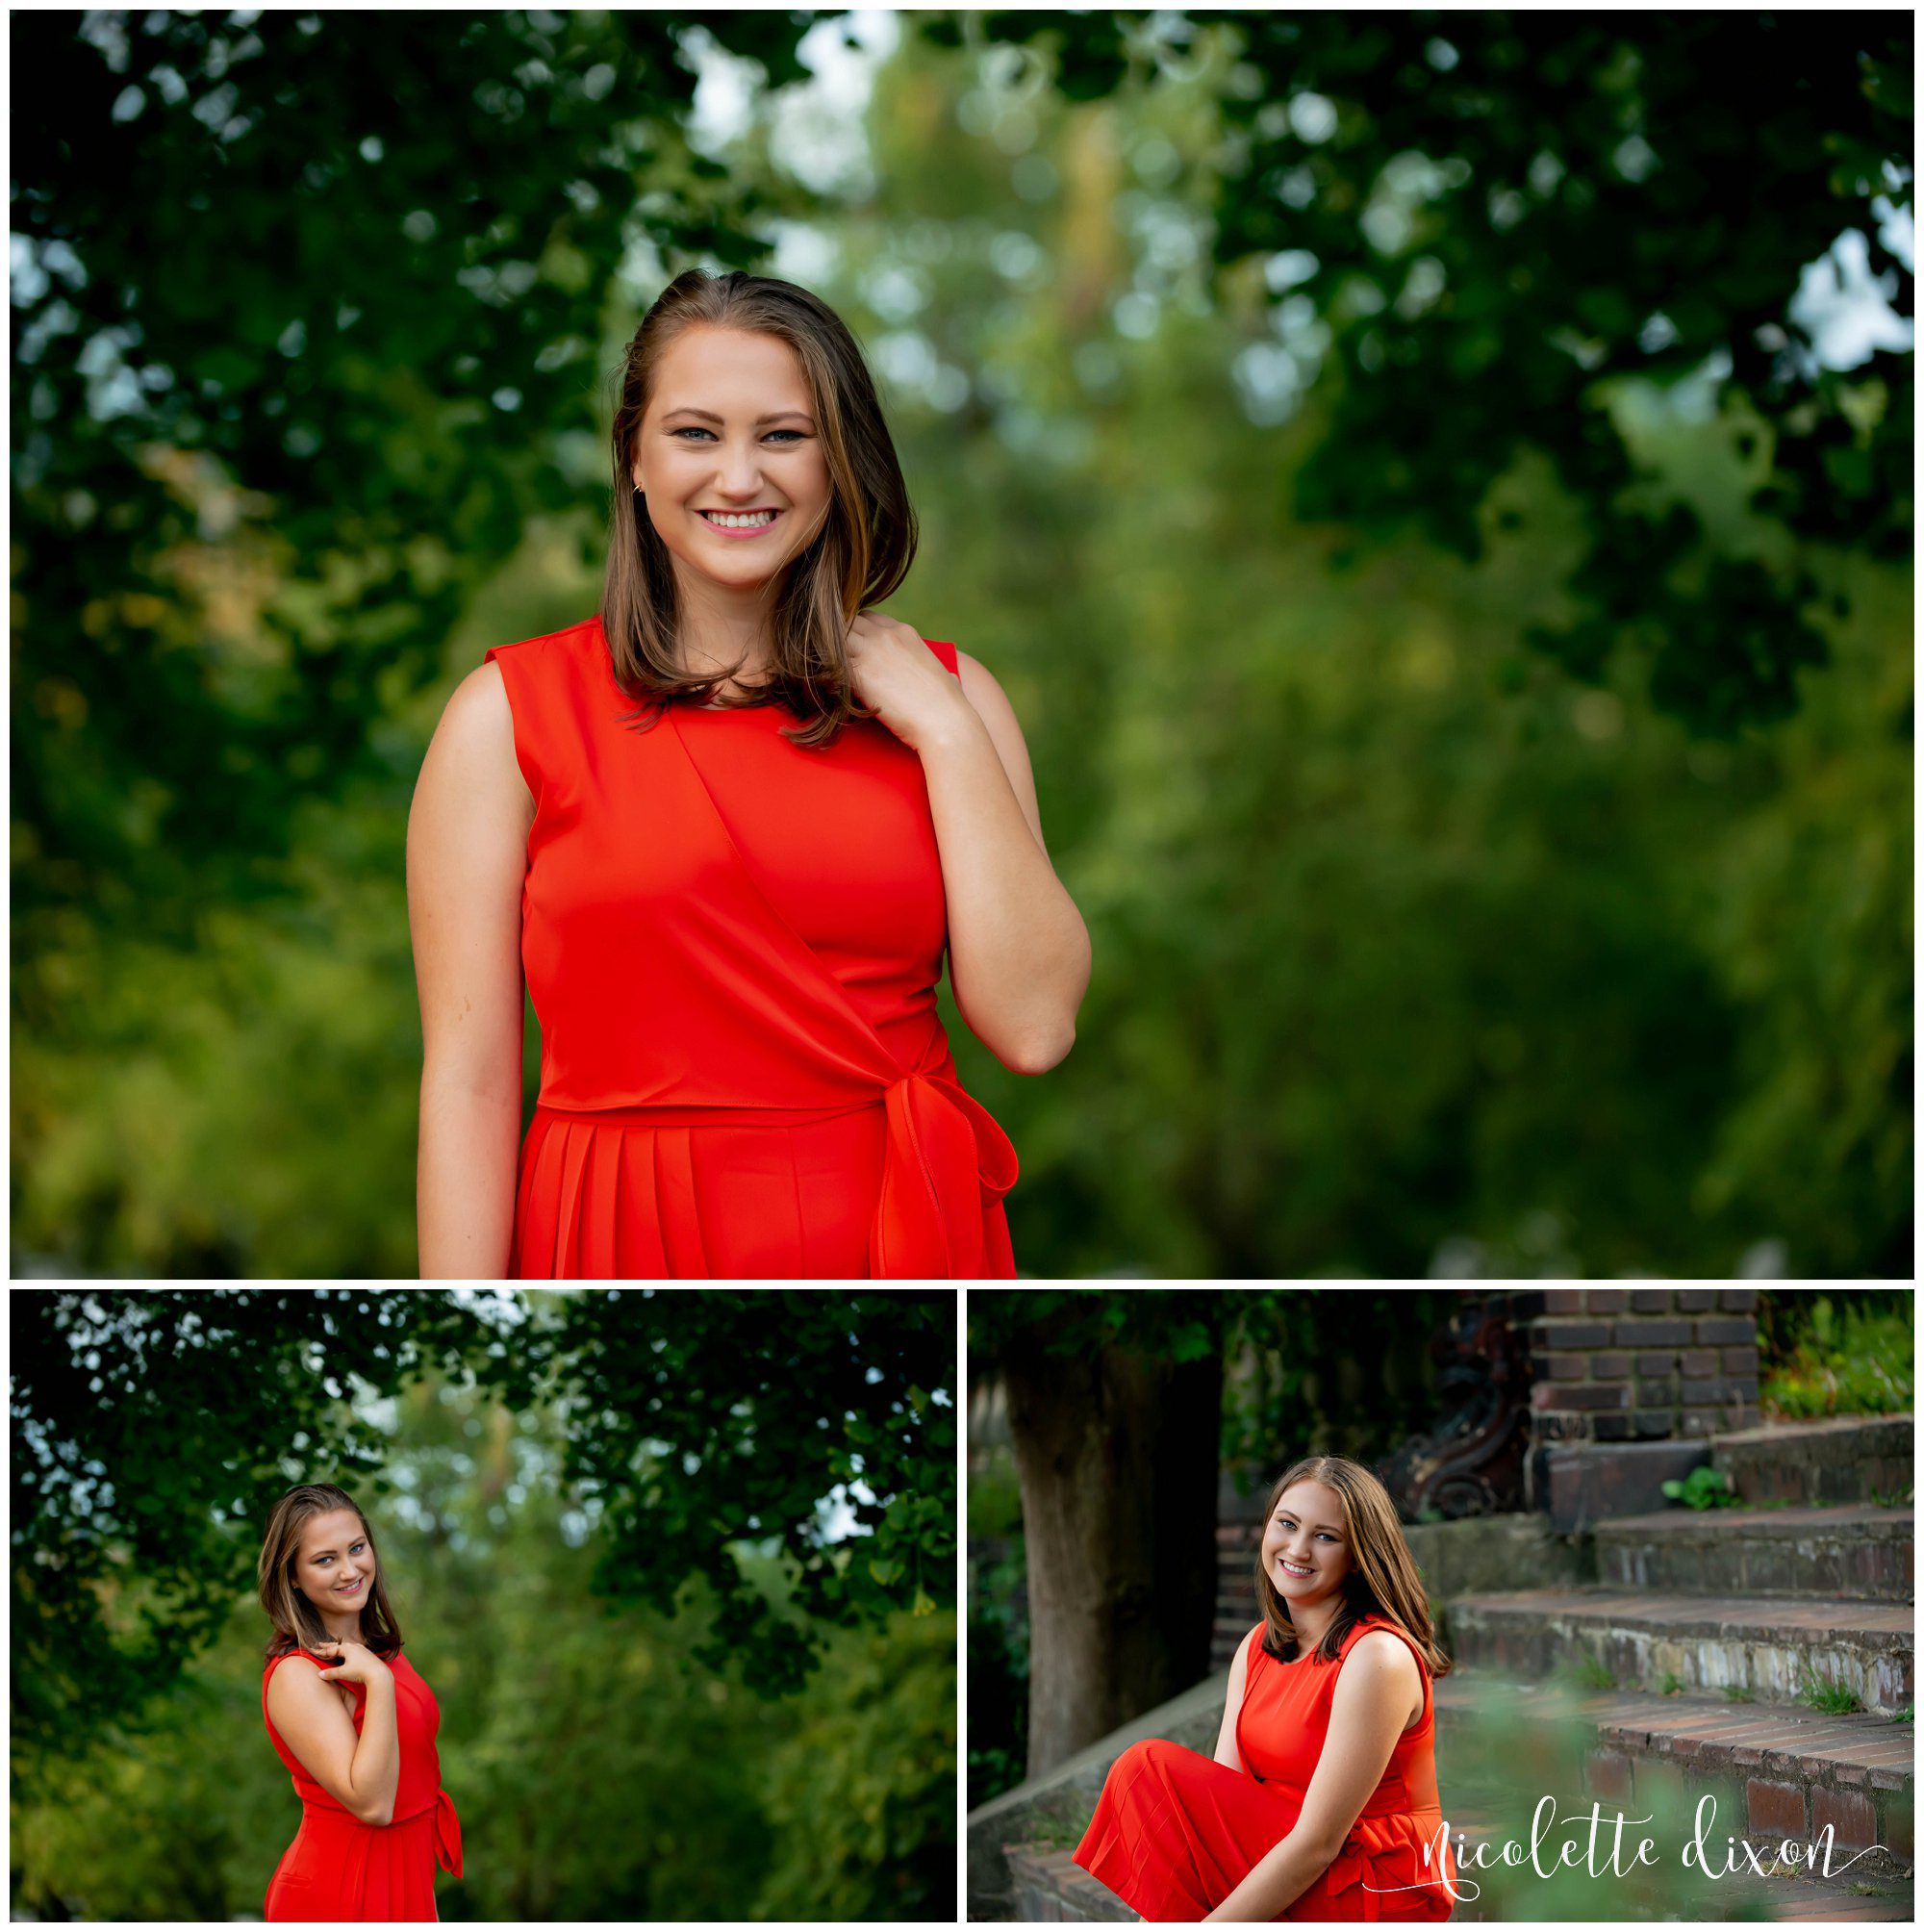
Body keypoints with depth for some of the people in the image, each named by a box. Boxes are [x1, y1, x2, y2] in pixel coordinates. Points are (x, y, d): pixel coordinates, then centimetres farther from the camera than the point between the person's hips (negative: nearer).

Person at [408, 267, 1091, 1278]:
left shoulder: (943, 693, 4)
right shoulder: (508, 714, -3)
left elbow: (1033, 1026, -6)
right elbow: (469, 1082, -7)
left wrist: (945, 732, -8)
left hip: (899, 1234, 3)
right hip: (630, 1252, -2)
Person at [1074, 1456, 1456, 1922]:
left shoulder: (1376, 1658, -18)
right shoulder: (1259, 1648, 8)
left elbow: (1317, 1843, -21)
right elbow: (1217, 1797, 0)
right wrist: (1151, 1920, -15)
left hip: (1376, 1894, -8)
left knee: (1149, 1772, -15)